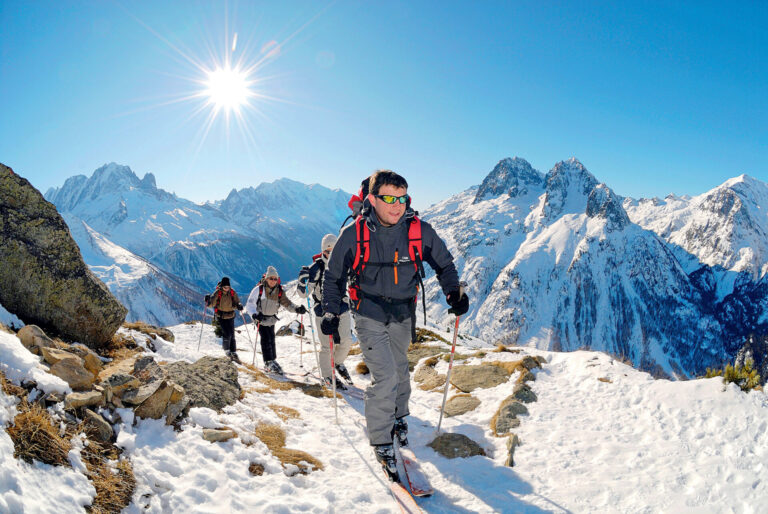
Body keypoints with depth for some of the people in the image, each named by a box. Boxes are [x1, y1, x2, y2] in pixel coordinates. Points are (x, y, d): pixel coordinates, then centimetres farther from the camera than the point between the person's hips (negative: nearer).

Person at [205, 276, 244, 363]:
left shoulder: (232, 293, -6)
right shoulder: (217, 293, -12)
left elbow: (236, 302, -1)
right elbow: (212, 304, -14)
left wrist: (238, 306, -23)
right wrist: (208, 301, -35)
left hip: (230, 316, 3)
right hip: (220, 316, -3)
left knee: (232, 335, 3)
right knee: (226, 334, -13)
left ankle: (233, 353, 13)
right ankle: (226, 350, 11)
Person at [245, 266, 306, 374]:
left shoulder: (279, 291, -2)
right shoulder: (259, 289, -15)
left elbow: (286, 302, -3)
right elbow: (250, 304, -15)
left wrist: (296, 309, -20)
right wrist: (254, 314, -31)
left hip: (271, 319, 4)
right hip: (260, 318, -4)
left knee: (272, 340, 9)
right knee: (266, 339, -11)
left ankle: (272, 360, 19)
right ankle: (269, 362, -6)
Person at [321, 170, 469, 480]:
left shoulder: (420, 231, -12)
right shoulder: (354, 234, -16)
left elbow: (444, 265, 4)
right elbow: (334, 277, -1)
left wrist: (454, 293, -10)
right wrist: (331, 312, -7)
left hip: (402, 315, 3)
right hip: (369, 316, -3)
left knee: (400, 371, 19)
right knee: (385, 377, -12)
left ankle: (398, 417, 48)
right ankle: (381, 443, 7)